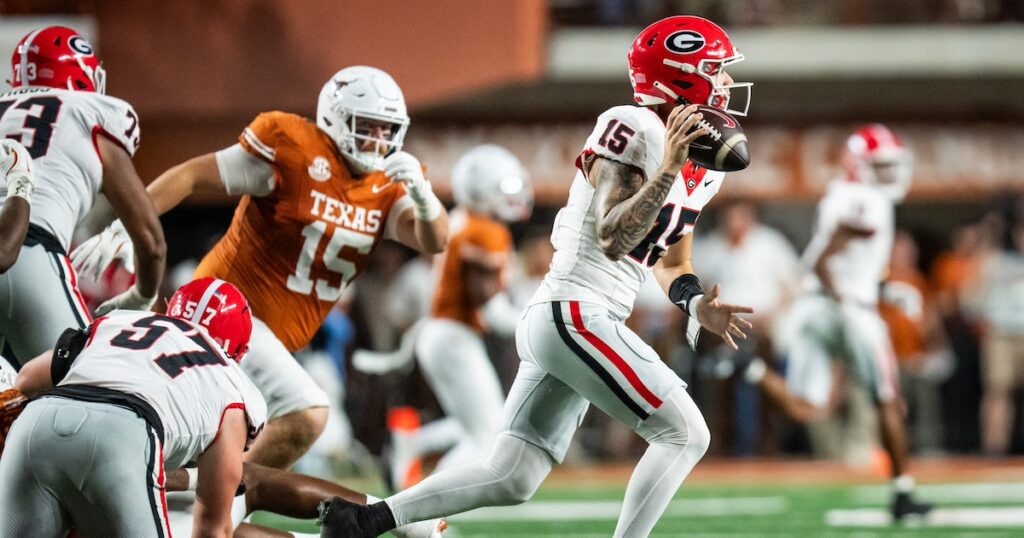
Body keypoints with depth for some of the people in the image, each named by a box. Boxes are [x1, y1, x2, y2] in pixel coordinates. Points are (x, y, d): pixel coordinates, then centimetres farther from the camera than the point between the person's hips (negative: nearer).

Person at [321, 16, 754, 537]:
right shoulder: (633, 128, -13)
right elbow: (613, 239, -21)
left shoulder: (703, 168, 16)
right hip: (575, 314, -10)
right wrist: (668, 170, -28)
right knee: (685, 434, -8)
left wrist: (696, 304, 6)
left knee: (511, 479, 8)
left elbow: (670, 262, 26)